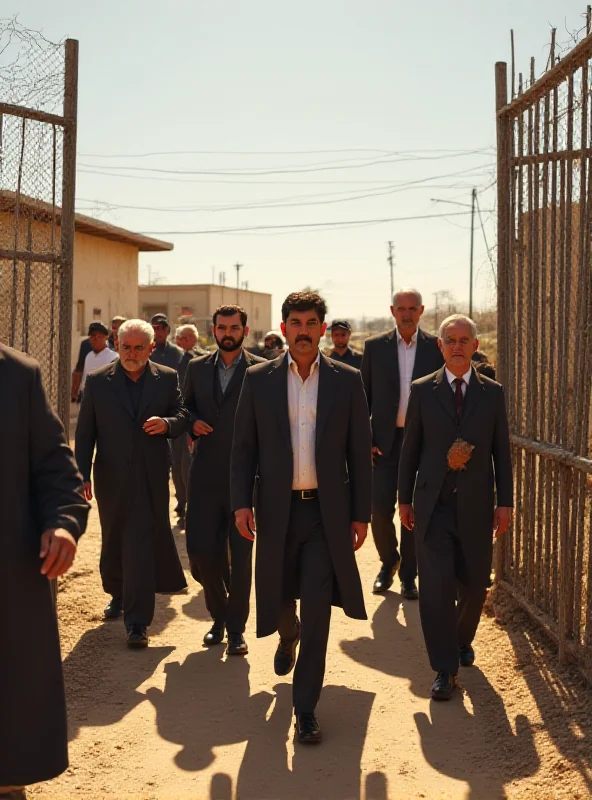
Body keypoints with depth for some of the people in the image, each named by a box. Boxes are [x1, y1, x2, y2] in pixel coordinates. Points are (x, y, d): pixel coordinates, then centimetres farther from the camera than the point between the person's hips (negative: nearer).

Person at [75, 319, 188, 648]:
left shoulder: (167, 379, 2)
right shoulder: (97, 381, 2)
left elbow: (183, 418, 6)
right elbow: (85, 433, 3)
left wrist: (167, 423, -18)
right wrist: (82, 475, -2)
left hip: (151, 478, -1)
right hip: (111, 478, 2)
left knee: (141, 545, -6)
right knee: (113, 542, 15)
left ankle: (137, 622, -4)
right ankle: (118, 594, 41)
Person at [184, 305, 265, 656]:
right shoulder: (197, 368, 10)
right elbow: (186, 406, 22)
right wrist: (192, 423, 0)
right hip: (206, 475, 3)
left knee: (240, 555, 3)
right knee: (200, 550, 1)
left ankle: (236, 628, 17)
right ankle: (219, 615, 27)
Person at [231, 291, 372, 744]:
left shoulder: (347, 380, 2)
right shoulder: (258, 379, 3)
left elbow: (360, 451, 3)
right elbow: (244, 447, 5)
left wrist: (362, 513, 0)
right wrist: (241, 502, -6)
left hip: (327, 511, -1)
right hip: (277, 509, 2)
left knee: (317, 609, -6)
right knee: (278, 596, 15)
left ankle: (306, 708, 4)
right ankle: (288, 637, 52)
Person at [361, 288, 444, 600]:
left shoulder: (436, 348, 2)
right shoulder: (375, 346, 3)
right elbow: (363, 397, 5)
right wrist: (364, 440, -3)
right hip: (385, 441, 0)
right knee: (380, 508, -5)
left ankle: (408, 576, 17)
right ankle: (388, 561, 21)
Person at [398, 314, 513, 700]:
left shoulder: (493, 393, 4)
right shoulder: (422, 390, 2)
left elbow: (502, 451, 5)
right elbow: (410, 448, 5)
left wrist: (505, 503, 2)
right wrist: (405, 499, 6)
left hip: (476, 506, 1)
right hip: (433, 505, -1)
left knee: (474, 584, 9)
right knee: (437, 586, -6)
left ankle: (463, 639, 38)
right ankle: (445, 668, 4)